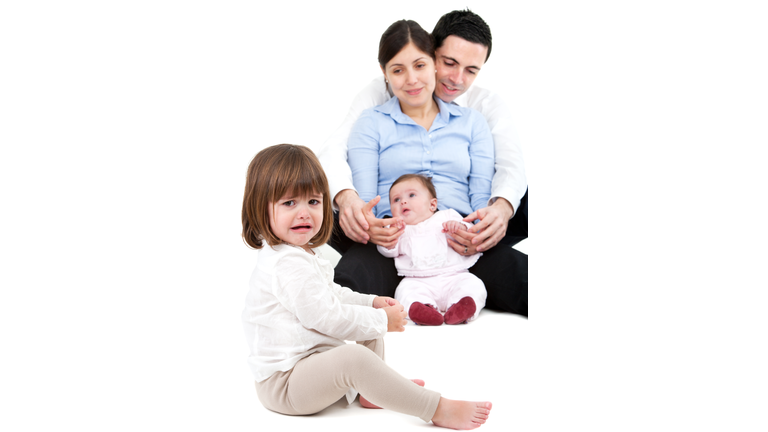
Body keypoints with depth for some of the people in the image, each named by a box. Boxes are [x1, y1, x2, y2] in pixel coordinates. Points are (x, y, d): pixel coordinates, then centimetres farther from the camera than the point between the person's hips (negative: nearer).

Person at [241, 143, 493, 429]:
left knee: (371, 326, 22)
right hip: (283, 385, -11)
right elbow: (324, 316, -26)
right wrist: (382, 319, -14)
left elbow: (328, 295, 26)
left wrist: (372, 302, 12)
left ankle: (372, 391, 14)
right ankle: (438, 409, -31)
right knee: (355, 359, -37)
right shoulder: (288, 264, -24)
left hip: (307, 367, 12)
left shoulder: (299, 254, 12)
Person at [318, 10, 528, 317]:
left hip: (459, 242, 2)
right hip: (388, 237, -2)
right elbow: (333, 151, -5)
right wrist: (346, 197, -31)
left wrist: (502, 208, -30)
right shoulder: (381, 94, 8)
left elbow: (510, 165, -3)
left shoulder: (487, 105, 13)